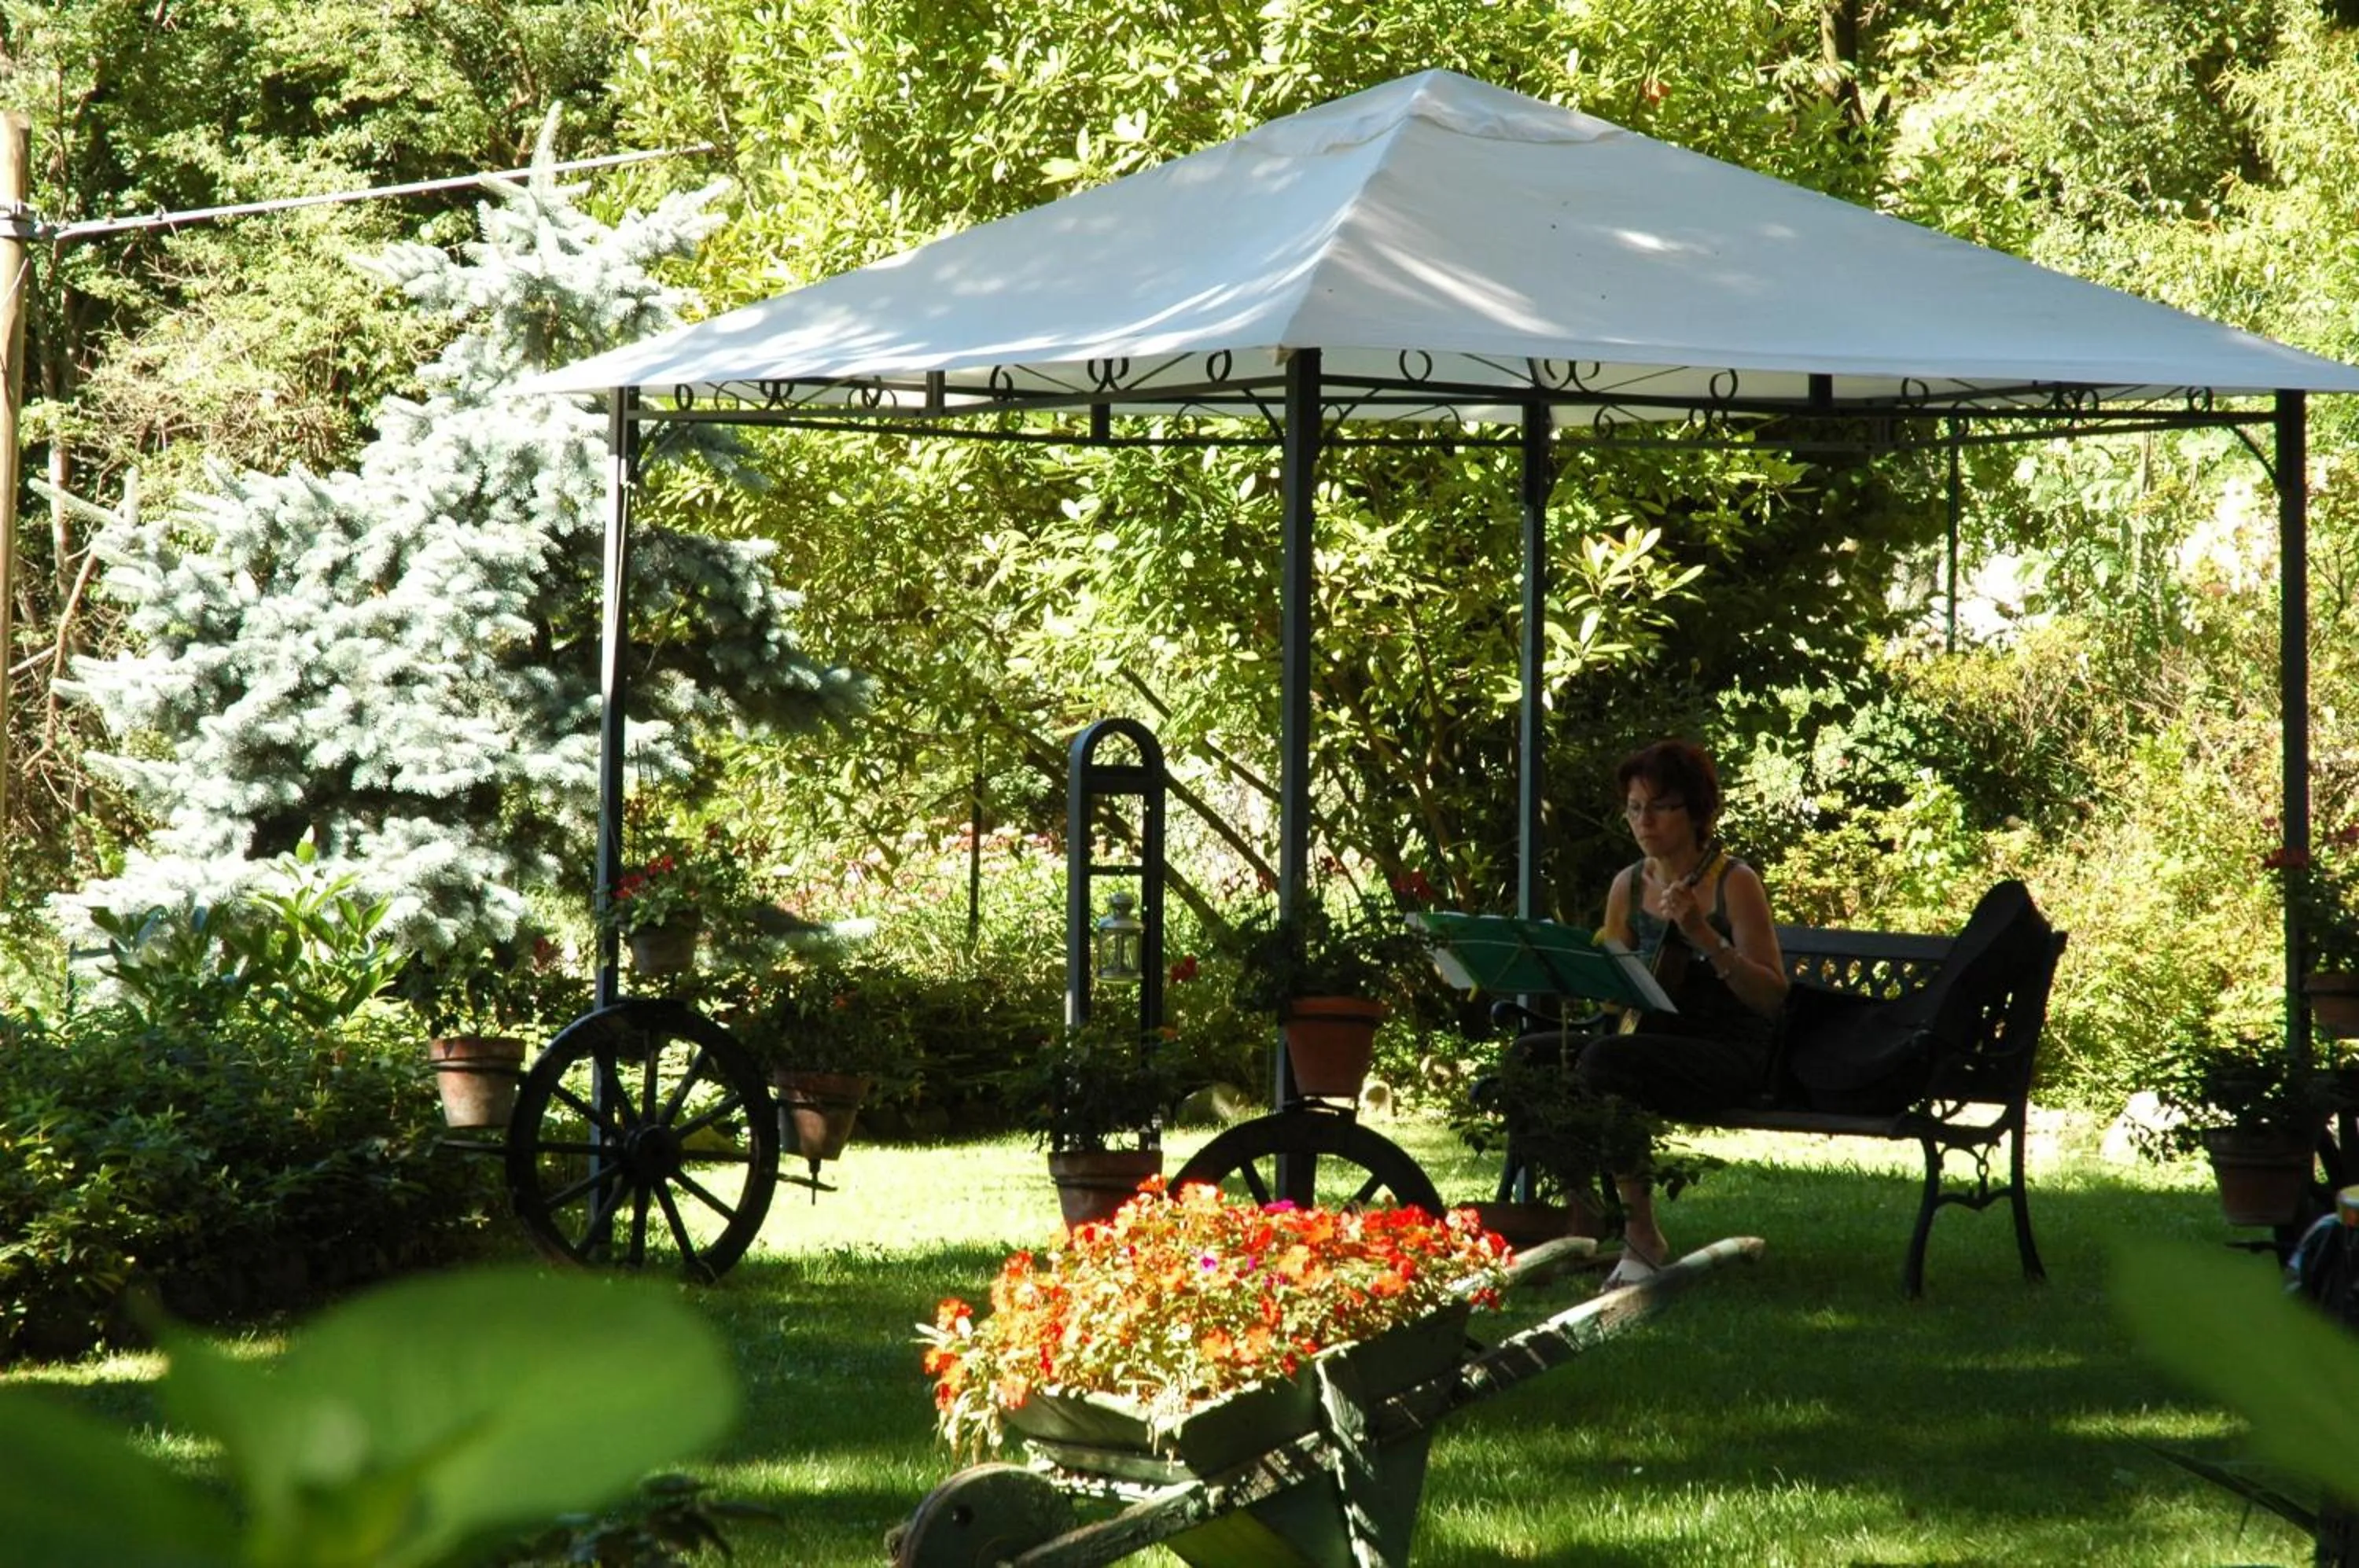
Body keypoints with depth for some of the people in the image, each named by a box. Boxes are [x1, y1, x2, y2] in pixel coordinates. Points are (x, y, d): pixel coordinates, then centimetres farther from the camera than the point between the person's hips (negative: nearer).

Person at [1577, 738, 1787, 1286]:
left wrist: (1704, 936, -25)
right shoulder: (1629, 885, 11)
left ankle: (1638, 1232, -19)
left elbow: (1773, 996, -13)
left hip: (1730, 1052, -6)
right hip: (1656, 1041, 6)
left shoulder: (1735, 883, -7)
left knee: (1603, 1061, -34)